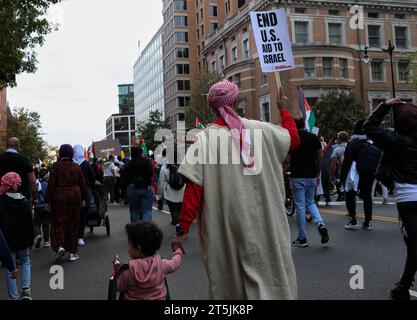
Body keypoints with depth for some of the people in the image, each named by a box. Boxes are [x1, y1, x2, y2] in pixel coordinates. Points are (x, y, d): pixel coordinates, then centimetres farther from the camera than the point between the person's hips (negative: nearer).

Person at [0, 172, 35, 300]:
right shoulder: (24, 201, -2)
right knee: (25, 261, 20)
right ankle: (26, 289, 3)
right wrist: (31, 239, 7)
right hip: (23, 239, 2)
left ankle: (13, 297, 9)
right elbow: (30, 222, 0)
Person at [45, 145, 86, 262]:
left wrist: (48, 200, -2)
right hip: (74, 195, 3)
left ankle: (60, 245, -14)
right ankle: (73, 252, 12)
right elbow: (82, 184, 7)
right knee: (73, 223, 8)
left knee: (59, 222, 8)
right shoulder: (76, 167, 2)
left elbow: (51, 184, -9)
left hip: (59, 196, -2)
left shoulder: (56, 166, -7)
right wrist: (83, 199, 17)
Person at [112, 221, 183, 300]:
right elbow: (174, 264, 5)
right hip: (158, 298, 2)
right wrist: (178, 251, 24)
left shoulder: (129, 270, -23)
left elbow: (119, 288, -7)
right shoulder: (161, 264, -17)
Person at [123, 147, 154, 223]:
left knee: (134, 211, 13)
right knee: (147, 211, -2)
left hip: (132, 189, 3)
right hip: (146, 189, -3)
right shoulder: (147, 162, 0)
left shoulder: (128, 165, 8)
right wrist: (146, 183, -7)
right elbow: (150, 172, -18)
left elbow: (125, 180, 6)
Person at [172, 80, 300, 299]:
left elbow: (193, 188, -12)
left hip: (224, 228, 0)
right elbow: (293, 138, 15)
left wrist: (183, 228, -9)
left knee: (229, 281, 15)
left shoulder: (205, 138, -7)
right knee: (269, 275, 11)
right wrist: (284, 110, 31)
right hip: (262, 223, 1)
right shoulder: (259, 130, -2)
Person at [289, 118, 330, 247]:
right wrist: (318, 175, 15)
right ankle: (321, 225, -4)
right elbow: (319, 158, 5)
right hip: (311, 176, 4)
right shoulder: (314, 138, 3)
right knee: (310, 203, 21)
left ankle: (302, 238, 9)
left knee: (300, 206, 2)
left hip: (297, 177, -4)